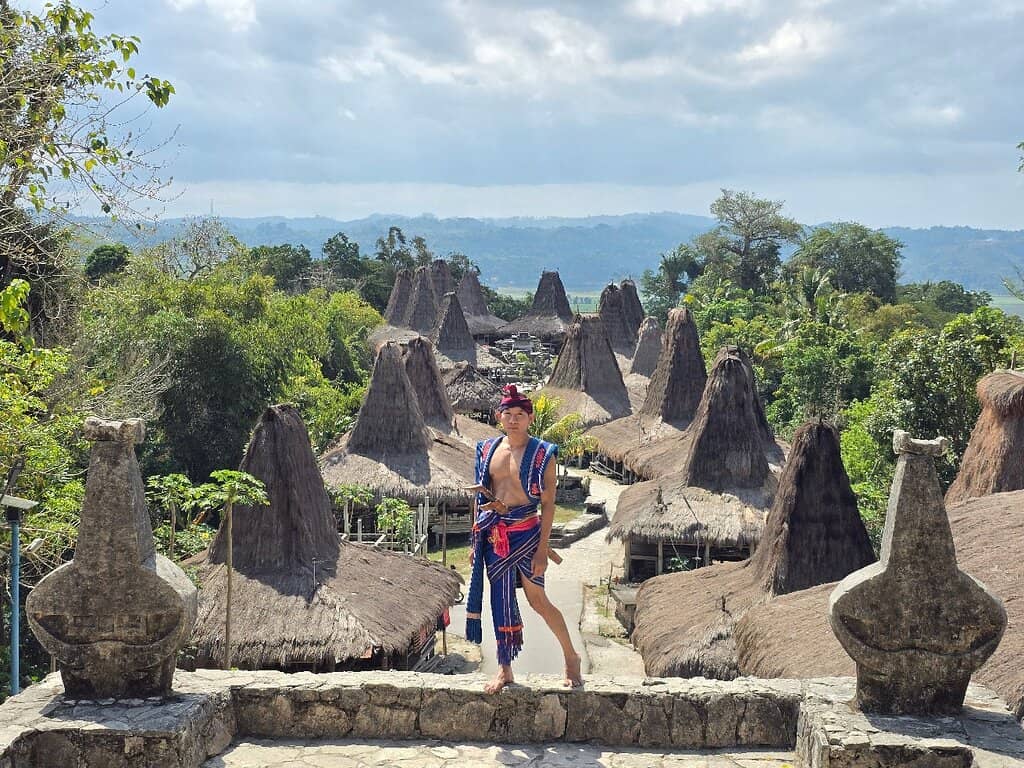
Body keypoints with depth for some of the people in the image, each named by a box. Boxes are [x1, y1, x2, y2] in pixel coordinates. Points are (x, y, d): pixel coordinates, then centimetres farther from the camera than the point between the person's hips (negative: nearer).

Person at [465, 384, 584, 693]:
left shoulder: (542, 453, -6)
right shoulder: (488, 450, 7)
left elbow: (548, 504, -7)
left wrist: (542, 549, -12)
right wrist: (476, 539, 11)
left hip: (525, 532, -4)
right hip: (493, 535, 4)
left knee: (538, 601, 2)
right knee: (501, 600, 8)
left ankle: (571, 658, 22)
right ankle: (504, 670, 19)